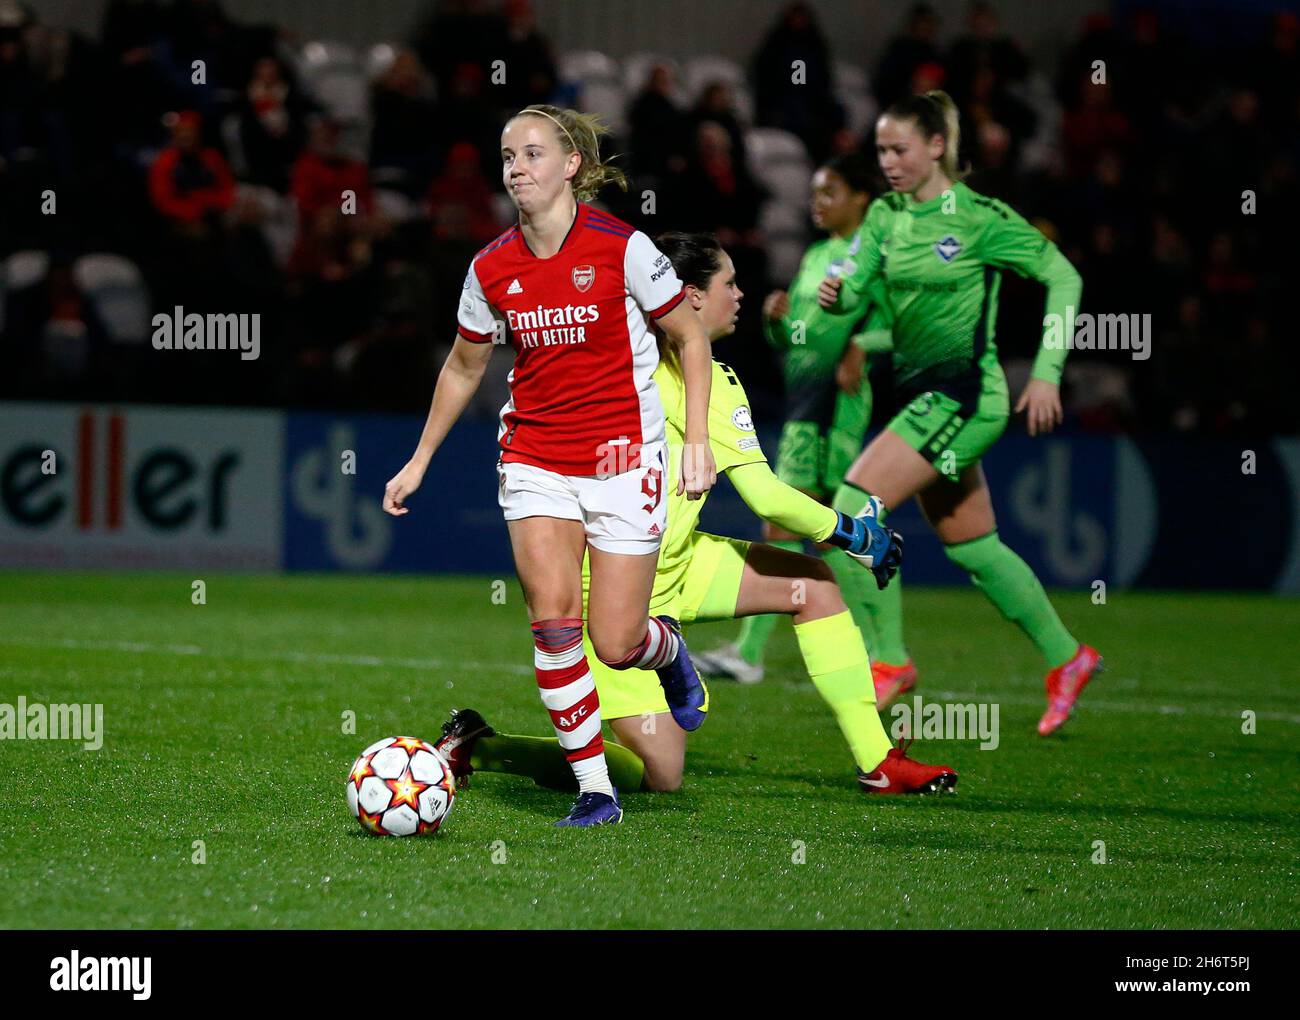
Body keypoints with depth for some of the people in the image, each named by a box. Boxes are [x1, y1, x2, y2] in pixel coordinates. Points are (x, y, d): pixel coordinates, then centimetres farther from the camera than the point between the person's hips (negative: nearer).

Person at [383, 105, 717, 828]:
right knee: (552, 614, -18)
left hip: (623, 457, -3)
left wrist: (698, 441, -6)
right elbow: (464, 369, 17)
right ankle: (595, 791, -8)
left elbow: (690, 336, 1)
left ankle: (668, 649, 35)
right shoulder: (492, 269, 1)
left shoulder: (622, 247, -10)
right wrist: (420, 462, 20)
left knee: (616, 645, -5)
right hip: (534, 461, 3)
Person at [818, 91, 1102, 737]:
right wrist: (835, 294, -24)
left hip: (964, 395, -8)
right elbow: (859, 284, 0)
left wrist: (1047, 371, -12)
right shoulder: (885, 215, 8)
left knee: (856, 505, -18)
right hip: (920, 393, 8)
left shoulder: (979, 217, -11)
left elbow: (1063, 277, -7)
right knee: (971, 548, 14)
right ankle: (1065, 658, 28)